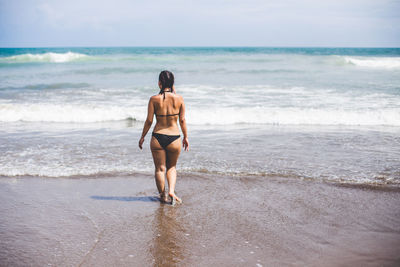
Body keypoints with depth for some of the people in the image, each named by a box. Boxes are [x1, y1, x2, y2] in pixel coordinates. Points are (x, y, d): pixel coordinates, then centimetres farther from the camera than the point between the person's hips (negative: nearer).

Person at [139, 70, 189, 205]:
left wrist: (142, 137, 8)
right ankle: (171, 191, 3)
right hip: (174, 138, 1)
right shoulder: (179, 98, -4)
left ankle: (163, 195, 21)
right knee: (171, 167, 21)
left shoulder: (154, 99, -7)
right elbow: (182, 120, 2)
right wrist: (185, 137, 14)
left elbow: (149, 121, -4)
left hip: (157, 137, -1)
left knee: (160, 168, 13)